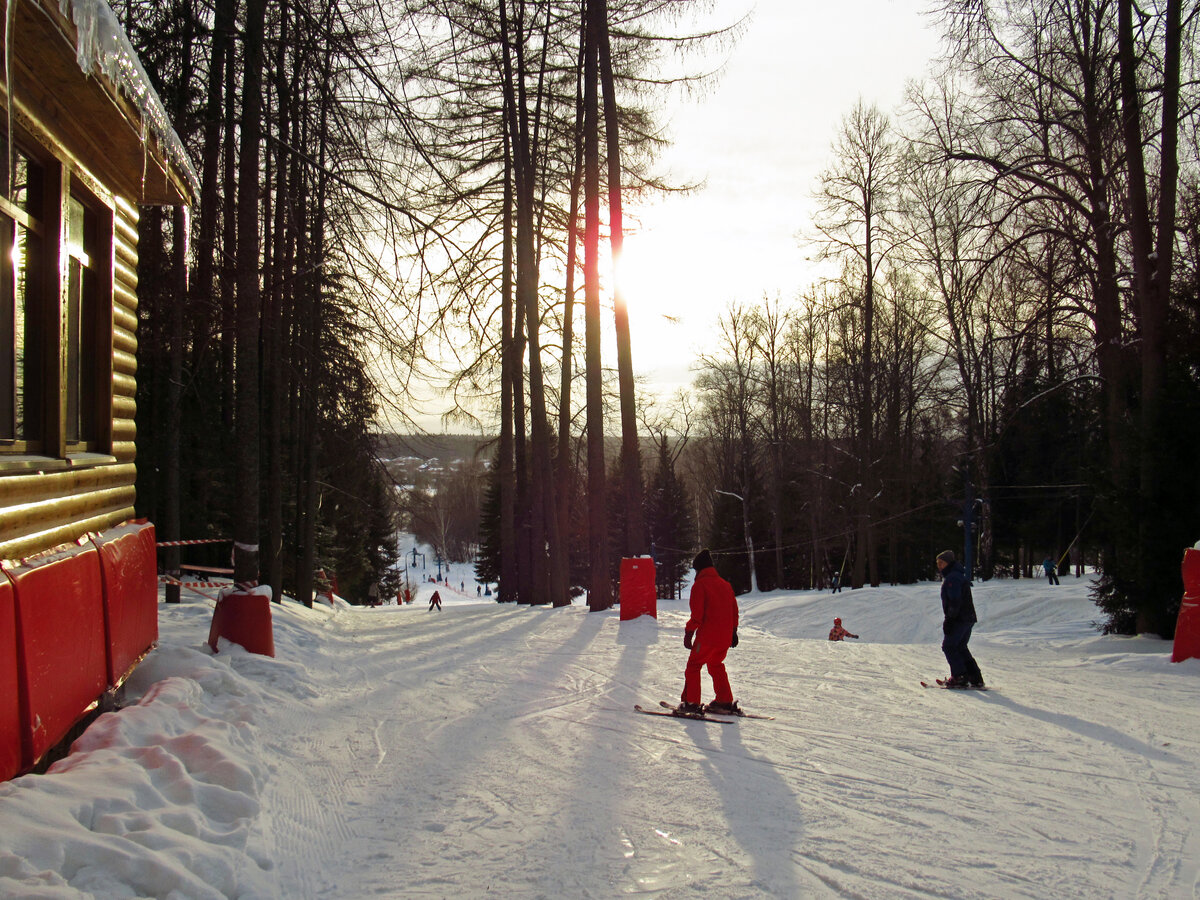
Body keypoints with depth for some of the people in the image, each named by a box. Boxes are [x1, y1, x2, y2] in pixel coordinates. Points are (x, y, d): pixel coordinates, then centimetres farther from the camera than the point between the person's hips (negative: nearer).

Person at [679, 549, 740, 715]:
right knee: (716, 665, 21)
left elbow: (697, 613, -13)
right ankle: (725, 701, 19)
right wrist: (733, 631, 24)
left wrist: (689, 632, -6)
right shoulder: (725, 584, 12)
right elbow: (734, 610, 16)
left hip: (707, 636, -7)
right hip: (725, 637, 7)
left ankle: (691, 702, -1)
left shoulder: (700, 585, -8)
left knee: (693, 665, 3)